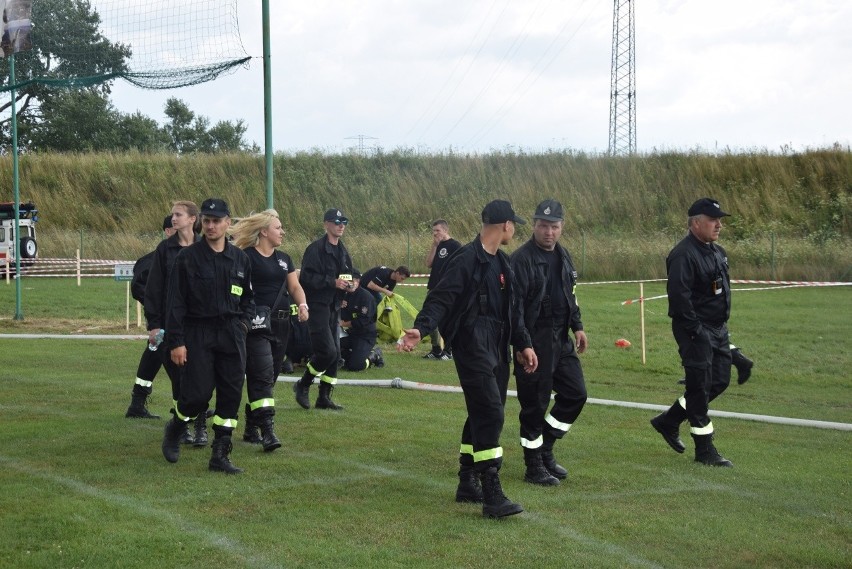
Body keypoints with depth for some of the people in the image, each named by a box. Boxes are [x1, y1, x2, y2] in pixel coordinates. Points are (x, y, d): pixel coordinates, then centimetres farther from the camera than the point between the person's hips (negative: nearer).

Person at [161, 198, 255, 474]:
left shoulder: (240, 258, 9)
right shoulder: (188, 257, -4)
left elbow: (248, 296, 21)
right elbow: (176, 302, -6)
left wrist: (244, 322, 4)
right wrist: (176, 342, -11)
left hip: (232, 335, 4)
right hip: (198, 334, -4)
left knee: (231, 395, 1)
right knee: (197, 394, -7)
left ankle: (220, 456, 9)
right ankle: (173, 431, 24)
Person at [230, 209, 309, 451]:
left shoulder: (284, 259, 17)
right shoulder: (246, 257, -6)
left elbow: (295, 286, 15)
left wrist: (302, 304, -5)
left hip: (281, 324, 8)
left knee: (269, 377, 11)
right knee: (262, 376, -15)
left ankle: (251, 428, 22)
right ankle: (267, 430, -19)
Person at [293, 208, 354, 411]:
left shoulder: (342, 251, 15)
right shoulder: (316, 249, -11)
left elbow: (347, 275, 26)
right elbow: (306, 278, -19)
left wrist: (348, 284, 3)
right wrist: (332, 282, -22)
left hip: (334, 308, 8)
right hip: (318, 307, -8)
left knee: (335, 353, 7)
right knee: (327, 351, -14)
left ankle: (324, 397, 15)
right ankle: (302, 385, 6)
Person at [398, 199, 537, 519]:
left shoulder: (501, 262, 16)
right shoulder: (467, 259, -13)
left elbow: (510, 310, 23)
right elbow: (441, 299, -18)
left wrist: (523, 345, 22)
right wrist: (420, 330, -32)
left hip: (496, 348, 9)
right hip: (472, 346, -9)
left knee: (482, 415, 13)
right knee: (490, 413, -15)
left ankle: (468, 485, 24)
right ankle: (492, 497, -16)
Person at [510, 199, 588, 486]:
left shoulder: (563, 256, 12)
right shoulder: (521, 259, -13)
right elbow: (515, 307, -17)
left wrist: (577, 327, 12)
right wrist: (524, 346, -21)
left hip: (561, 340, 8)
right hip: (534, 342, -8)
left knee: (575, 393, 9)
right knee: (534, 403, -1)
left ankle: (545, 448, 25)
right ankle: (534, 467, 11)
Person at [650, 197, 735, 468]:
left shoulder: (717, 252, 13)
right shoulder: (683, 255, -18)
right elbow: (679, 297, -24)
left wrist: (722, 323, 16)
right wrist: (695, 331, -23)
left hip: (718, 329, 10)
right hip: (696, 332, -10)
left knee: (720, 381, 13)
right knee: (700, 388, -3)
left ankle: (669, 421, 26)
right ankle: (704, 450, 5)